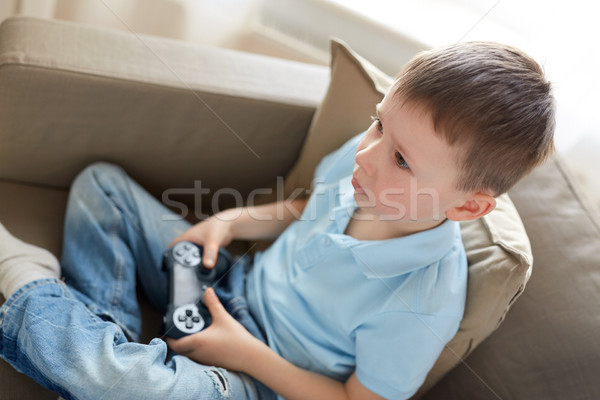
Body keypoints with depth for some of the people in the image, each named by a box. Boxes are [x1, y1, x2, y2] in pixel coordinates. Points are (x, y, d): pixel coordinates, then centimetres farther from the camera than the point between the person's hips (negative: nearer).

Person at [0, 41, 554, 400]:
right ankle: (107, 333, 0)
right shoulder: (363, 156, -14)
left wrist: (244, 352, -19)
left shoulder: (422, 303, -31)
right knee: (102, 183, 8)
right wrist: (229, 222, -8)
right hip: (239, 286, 7)